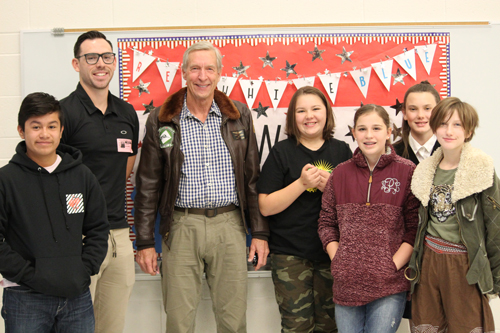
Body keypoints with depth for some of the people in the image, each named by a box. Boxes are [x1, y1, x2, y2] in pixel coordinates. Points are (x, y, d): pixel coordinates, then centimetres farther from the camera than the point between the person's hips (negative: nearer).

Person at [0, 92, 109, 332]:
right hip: (25, 300, -3)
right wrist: (27, 274, -11)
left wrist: (85, 271, 0)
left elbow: (98, 230, 11)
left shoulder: (82, 176, 6)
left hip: (77, 297, 3)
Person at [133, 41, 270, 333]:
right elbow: (148, 185, 4)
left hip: (230, 225, 1)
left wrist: (260, 232, 4)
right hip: (182, 228, -1)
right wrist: (145, 242, 1)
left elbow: (253, 178, 9)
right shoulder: (161, 120, 2)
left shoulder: (240, 116, 7)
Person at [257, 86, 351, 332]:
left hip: (332, 254, 3)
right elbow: (265, 207, -6)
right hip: (291, 256, -2)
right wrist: (302, 183, -16)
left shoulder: (342, 151, 7)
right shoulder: (282, 152, -1)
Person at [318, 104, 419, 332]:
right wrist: (338, 261, -2)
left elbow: (415, 228, -3)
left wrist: (393, 265, -10)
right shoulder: (340, 173, 8)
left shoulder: (406, 172, -1)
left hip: (389, 285, -3)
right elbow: (326, 223, 10)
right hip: (346, 283, 3)